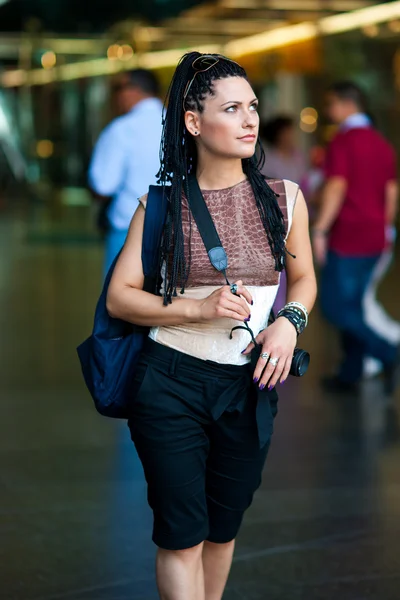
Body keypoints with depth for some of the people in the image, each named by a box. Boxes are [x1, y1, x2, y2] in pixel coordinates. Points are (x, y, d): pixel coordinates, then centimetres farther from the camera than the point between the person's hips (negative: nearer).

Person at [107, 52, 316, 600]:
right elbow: (119, 298, -4)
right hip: (171, 383, -2)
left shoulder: (284, 199, 0)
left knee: (223, 529, 15)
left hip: (250, 387, 2)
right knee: (182, 536, -1)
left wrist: (290, 321, -9)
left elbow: (304, 277, 13)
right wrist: (199, 309, -18)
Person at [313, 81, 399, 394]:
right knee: (351, 305, 15)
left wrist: (320, 230, -18)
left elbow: (337, 188, -19)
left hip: (347, 238, -8)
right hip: (374, 239, 8)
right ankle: (350, 374, 17)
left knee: (335, 306, -3)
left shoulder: (343, 141, -11)